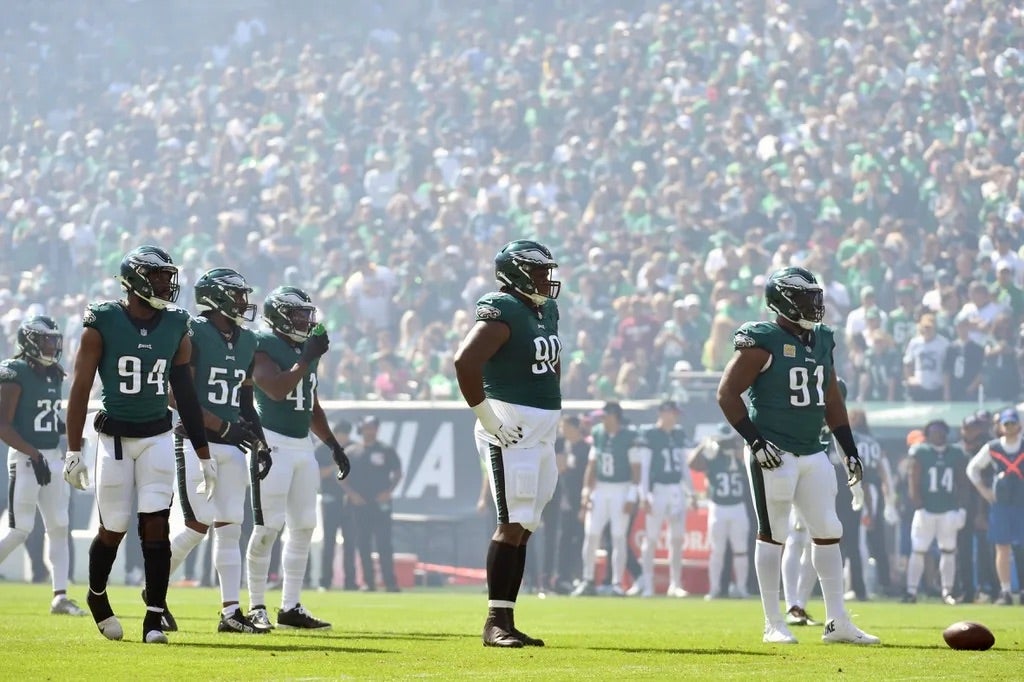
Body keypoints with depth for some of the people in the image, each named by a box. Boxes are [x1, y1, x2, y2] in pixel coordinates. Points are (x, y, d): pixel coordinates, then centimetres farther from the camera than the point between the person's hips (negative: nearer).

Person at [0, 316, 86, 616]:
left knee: (59, 528, 3)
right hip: (25, 458, -8)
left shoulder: (54, 376, 12)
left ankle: (60, 596, 4)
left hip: (52, 457, 8)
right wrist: (34, 455, -21)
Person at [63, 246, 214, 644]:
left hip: (158, 437, 3)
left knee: (156, 525, -8)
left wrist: (204, 455, 9)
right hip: (115, 437, -2)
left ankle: (154, 619, -5)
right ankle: (97, 597, 32)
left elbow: (186, 395, 9)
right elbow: (80, 390, -5)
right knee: (113, 529, 5)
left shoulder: (177, 328, 4)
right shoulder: (102, 324, -7)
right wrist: (73, 451, -9)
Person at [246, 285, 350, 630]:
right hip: (273, 443, -8)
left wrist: (333, 444, 19)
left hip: (303, 444, 8)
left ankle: (290, 607, 12)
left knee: (303, 526, 7)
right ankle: (257, 607, 0)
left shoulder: (308, 349, 15)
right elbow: (277, 390, -23)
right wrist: (306, 359, -21)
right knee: (268, 527, -7)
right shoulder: (264, 347, -9)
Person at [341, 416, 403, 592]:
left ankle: (390, 582, -9)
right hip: (359, 503, 2)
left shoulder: (386, 451, 5)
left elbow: (397, 473, 7)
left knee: (384, 543, -8)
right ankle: (368, 582, 7)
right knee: (363, 544, 3)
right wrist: (351, 493, -5)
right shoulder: (352, 452, 9)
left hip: (380, 503, -2)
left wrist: (388, 492, -8)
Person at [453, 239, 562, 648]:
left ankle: (507, 621, 11)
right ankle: (495, 622, -8)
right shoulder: (503, 311, -14)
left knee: (524, 529, 8)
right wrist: (486, 416, -21)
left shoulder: (547, 310, 15)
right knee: (511, 525, -11)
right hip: (511, 431, -9)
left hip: (542, 434, 9)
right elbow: (465, 361, -26)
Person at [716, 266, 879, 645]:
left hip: (813, 453, 7)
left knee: (828, 531, 6)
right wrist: (755, 441, -17)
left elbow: (832, 401, 19)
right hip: (774, 454, -7)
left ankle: (837, 622, 10)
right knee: (773, 534, -1)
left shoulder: (821, 341, 11)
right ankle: (773, 624, 5)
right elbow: (727, 394, -13)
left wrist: (850, 451, 15)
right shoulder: (763, 342, -12)